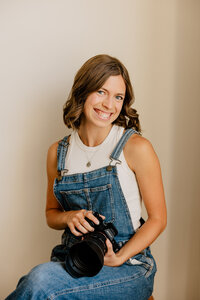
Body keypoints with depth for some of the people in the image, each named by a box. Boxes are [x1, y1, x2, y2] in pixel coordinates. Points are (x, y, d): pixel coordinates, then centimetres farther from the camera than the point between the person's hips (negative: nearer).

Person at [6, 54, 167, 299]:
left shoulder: (136, 148, -7)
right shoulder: (58, 152, 6)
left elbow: (157, 219, -2)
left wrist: (119, 258, -15)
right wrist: (69, 217, -6)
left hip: (129, 268, -3)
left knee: (41, 280, -29)